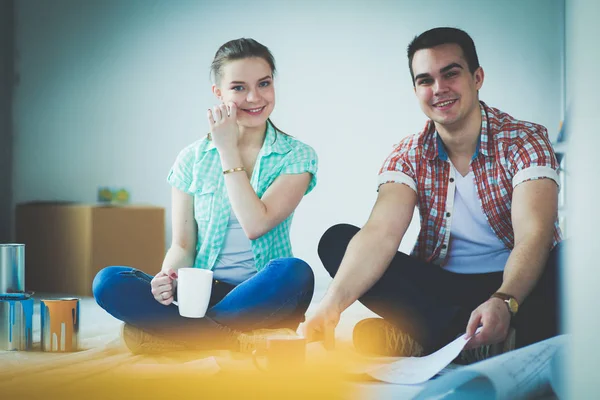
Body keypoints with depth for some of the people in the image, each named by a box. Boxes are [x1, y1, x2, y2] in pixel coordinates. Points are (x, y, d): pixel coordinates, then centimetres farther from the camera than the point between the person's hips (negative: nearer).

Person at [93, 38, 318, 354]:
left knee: (295, 272, -37)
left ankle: (167, 330, -24)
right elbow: (182, 245, 3)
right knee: (109, 282, -23)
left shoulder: (297, 156, 1)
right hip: (201, 291, 2)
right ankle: (249, 338, -25)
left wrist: (229, 151, -9)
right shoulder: (192, 159, 7)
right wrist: (169, 278, -20)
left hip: (261, 295, -2)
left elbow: (255, 225, -14)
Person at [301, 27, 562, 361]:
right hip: (442, 288, 3)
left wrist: (503, 303, -44)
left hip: (516, 284, -3)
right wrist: (331, 305, -35)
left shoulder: (525, 141, -7)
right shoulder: (409, 156, 1)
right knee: (336, 240, -15)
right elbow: (380, 234, -15)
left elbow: (533, 235, -23)